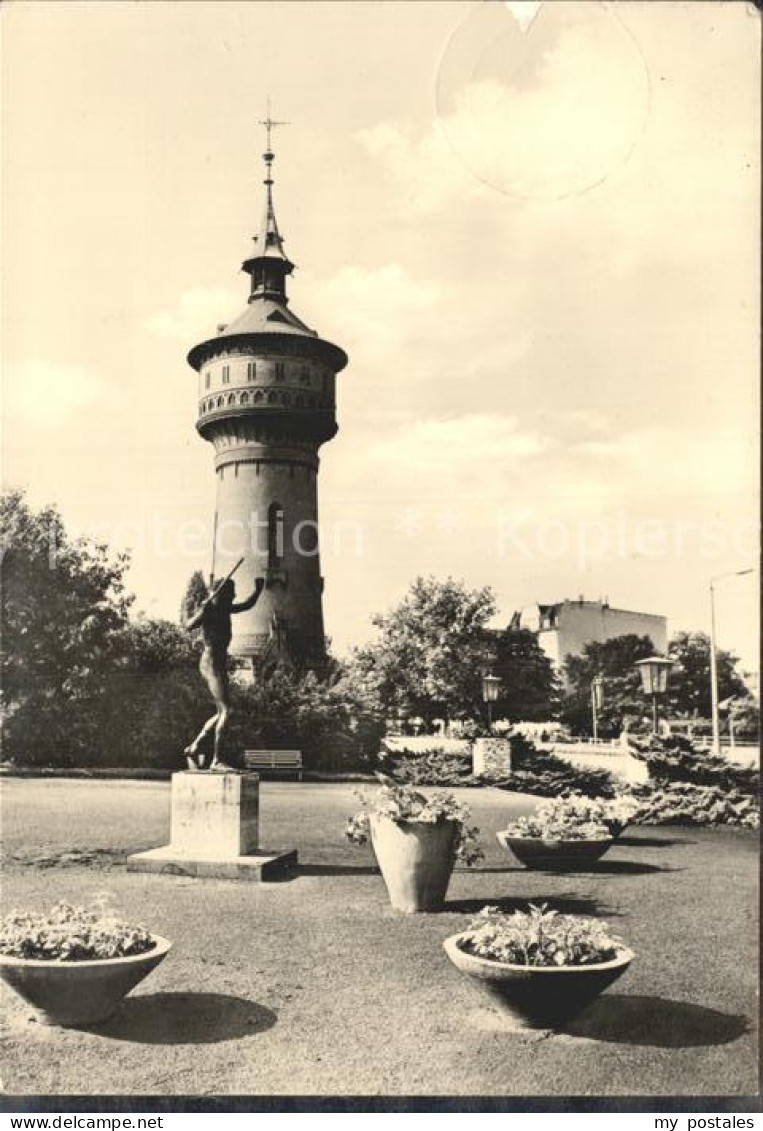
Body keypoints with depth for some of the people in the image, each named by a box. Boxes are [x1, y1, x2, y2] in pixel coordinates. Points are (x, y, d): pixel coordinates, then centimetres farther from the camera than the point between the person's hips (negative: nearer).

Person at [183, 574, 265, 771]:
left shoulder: (225, 609, 14)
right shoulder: (207, 610, -11)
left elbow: (247, 605, 30)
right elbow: (189, 626, -28)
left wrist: (258, 590, 15)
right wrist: (205, 607, -37)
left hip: (221, 664, 10)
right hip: (211, 664, -10)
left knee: (221, 712, 15)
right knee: (226, 710, -17)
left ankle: (193, 747, 23)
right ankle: (216, 761, -17)